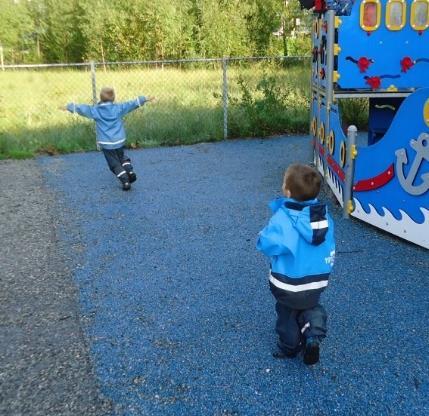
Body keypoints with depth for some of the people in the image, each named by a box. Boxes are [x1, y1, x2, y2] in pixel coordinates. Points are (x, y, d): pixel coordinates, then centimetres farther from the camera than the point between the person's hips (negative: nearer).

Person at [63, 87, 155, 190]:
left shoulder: (95, 110, -4)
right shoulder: (118, 108, -2)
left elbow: (82, 108, 4)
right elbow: (132, 104, 2)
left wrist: (69, 107, 18)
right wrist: (145, 99, 9)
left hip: (106, 144, -2)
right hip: (119, 141, 2)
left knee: (114, 164, 5)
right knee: (122, 157, 25)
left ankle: (125, 181, -5)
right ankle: (130, 172, 6)